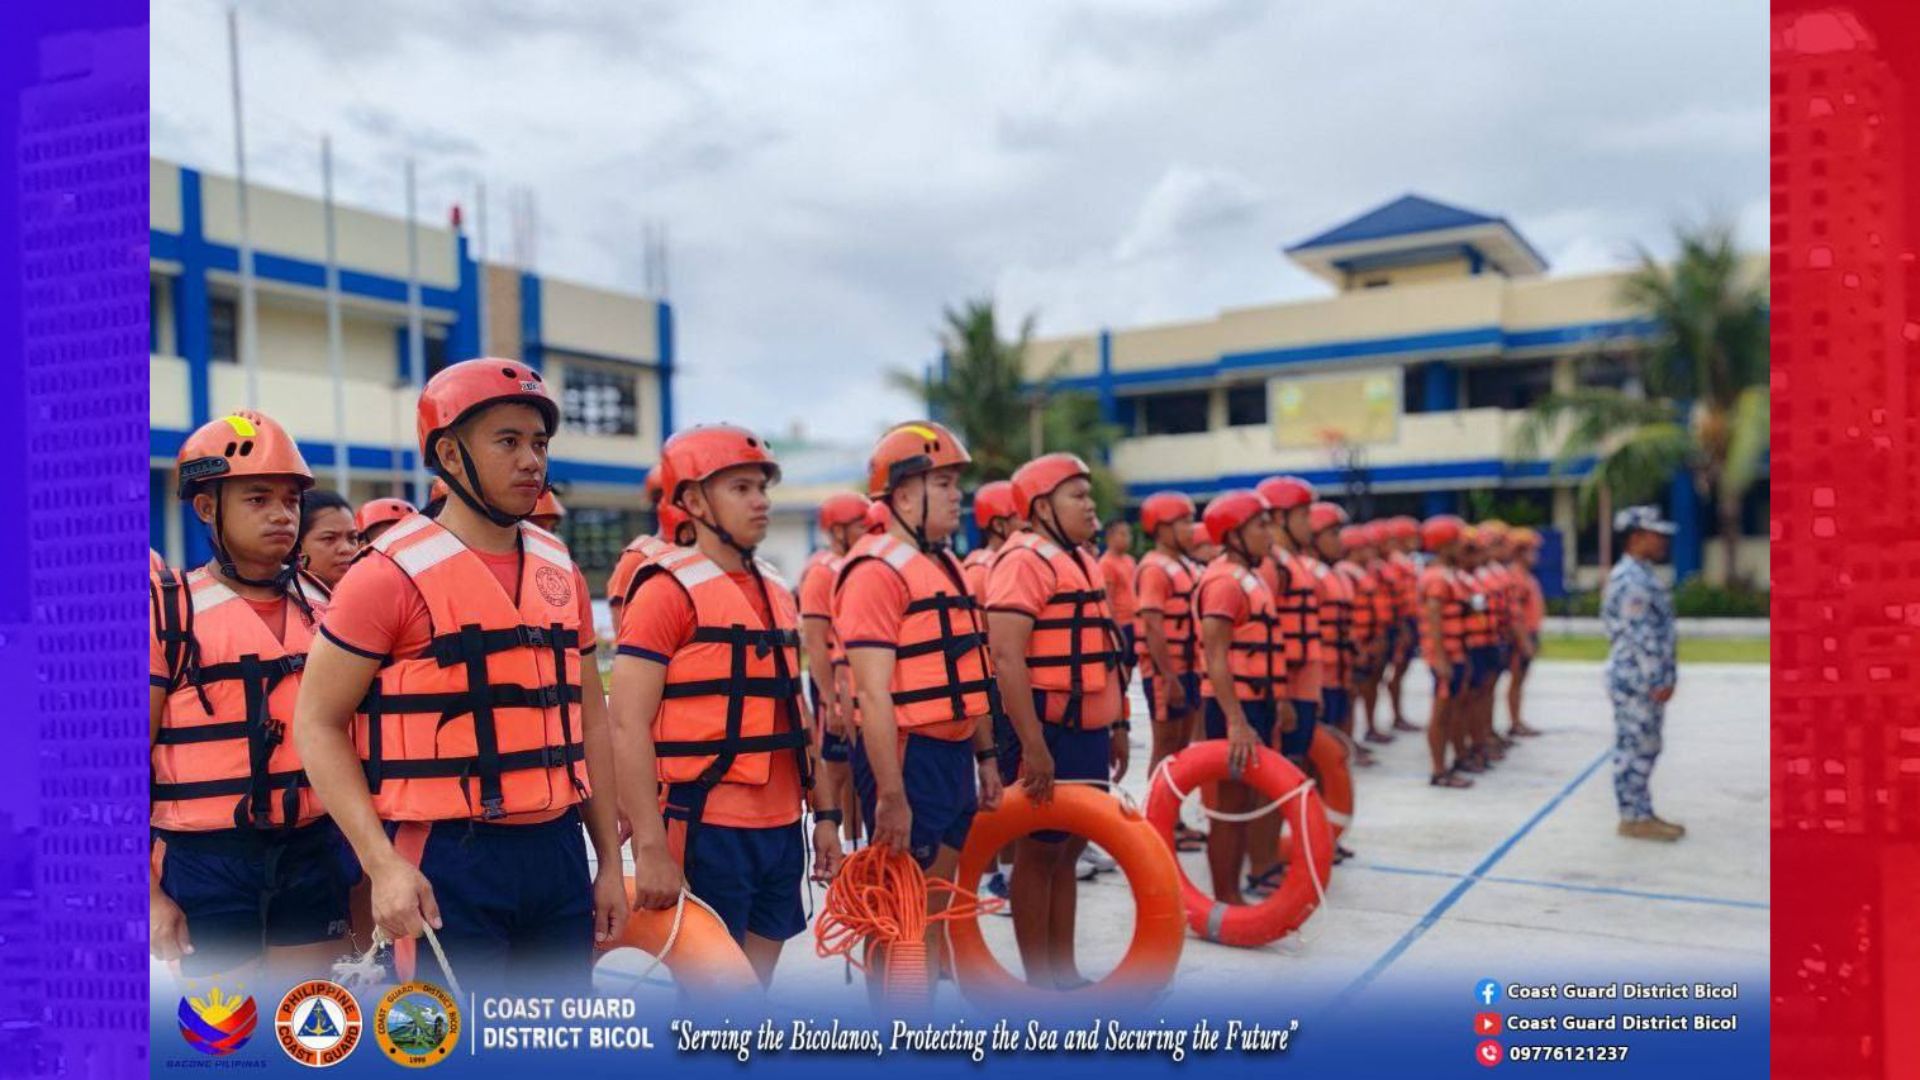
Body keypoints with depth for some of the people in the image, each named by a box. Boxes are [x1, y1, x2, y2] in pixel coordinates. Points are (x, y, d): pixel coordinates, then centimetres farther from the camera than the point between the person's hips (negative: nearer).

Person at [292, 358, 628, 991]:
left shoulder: (560, 571, 9)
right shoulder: (393, 574, -9)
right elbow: (318, 724, -7)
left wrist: (609, 860, 14)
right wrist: (384, 864, -15)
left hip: (557, 853, 6)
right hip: (448, 861, -6)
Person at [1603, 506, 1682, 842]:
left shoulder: (1642, 576, 16)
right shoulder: (1630, 580, -18)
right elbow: (1641, 636, -21)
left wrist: (1664, 678, 17)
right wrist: (1658, 681, -19)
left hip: (1648, 680, 11)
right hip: (1636, 680, -11)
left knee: (1644, 749, 15)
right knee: (1634, 749, -3)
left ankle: (1642, 814, 22)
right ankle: (1633, 818, 3)